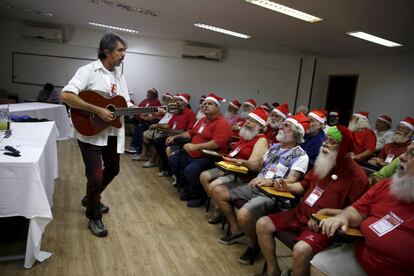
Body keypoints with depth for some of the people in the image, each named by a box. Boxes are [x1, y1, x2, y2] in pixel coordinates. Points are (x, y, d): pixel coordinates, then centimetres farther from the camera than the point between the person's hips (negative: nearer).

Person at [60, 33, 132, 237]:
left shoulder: (119, 75, 10)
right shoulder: (88, 70, -13)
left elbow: (126, 104, 11)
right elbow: (65, 96, -23)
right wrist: (97, 110, -27)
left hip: (112, 133, 8)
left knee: (112, 169, 20)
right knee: (96, 176, -7)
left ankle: (90, 199, 45)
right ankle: (94, 218, 17)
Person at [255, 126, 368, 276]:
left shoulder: (356, 174, -12)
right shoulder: (322, 162, 9)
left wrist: (325, 212, -21)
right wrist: (287, 187, 3)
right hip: (300, 213, 7)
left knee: (301, 249, -34)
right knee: (262, 224, -2)